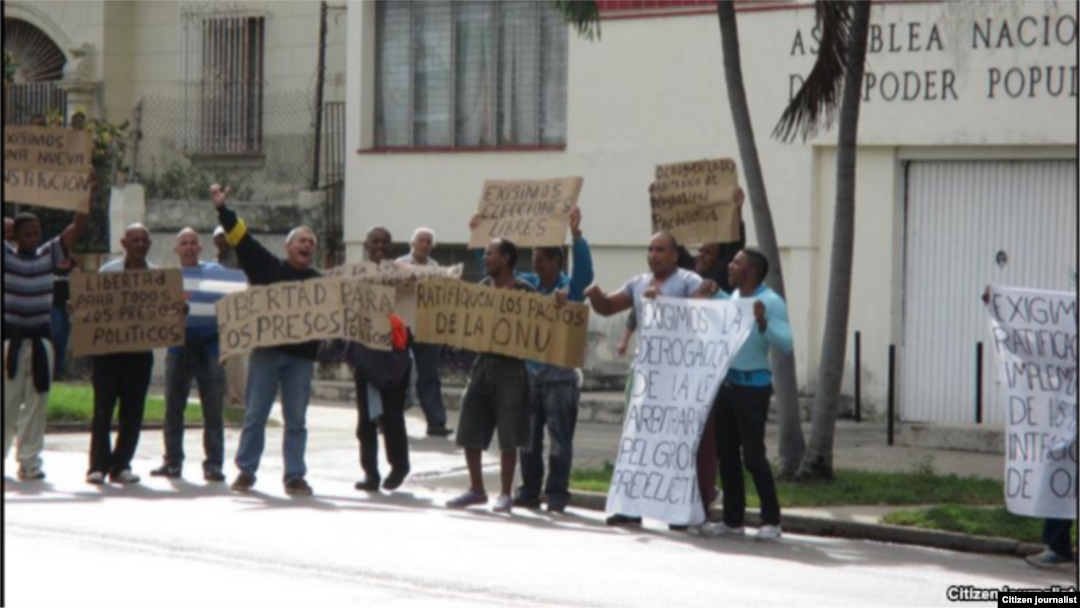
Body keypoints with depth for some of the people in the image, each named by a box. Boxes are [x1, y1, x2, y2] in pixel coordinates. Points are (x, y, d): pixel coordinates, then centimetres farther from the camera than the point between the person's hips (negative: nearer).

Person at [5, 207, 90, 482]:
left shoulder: (50, 254, 8)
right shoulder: (6, 254, 0)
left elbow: (78, 227, 1)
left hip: (40, 338, 3)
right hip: (10, 337, -3)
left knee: (36, 402, 3)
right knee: (7, 402, -1)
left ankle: (30, 462, 6)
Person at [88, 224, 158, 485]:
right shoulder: (108, 272, 2)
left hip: (141, 350, 2)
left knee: (132, 412, 3)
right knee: (103, 408, -3)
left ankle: (121, 466, 11)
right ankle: (98, 466, -1)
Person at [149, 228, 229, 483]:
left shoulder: (214, 271, 10)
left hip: (209, 345, -2)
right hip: (179, 345, 2)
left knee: (213, 409, -5)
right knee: (173, 407, 3)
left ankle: (213, 464, -4)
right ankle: (173, 462, 10)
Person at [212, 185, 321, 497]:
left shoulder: (319, 282, 10)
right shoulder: (268, 267, 6)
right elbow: (242, 240, 0)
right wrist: (223, 210, -8)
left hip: (301, 356, 1)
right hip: (266, 351, -1)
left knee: (296, 420, 4)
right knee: (255, 415, 2)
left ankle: (295, 477, 8)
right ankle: (245, 471, 8)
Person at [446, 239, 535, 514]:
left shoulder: (524, 291, -7)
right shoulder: (482, 287, 12)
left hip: (510, 368, -6)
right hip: (482, 364, 6)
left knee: (508, 438, -1)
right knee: (469, 434, 8)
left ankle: (505, 495, 8)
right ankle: (476, 490, 21)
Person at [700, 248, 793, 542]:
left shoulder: (770, 302, -13)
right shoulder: (735, 297, 12)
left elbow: (785, 344, -21)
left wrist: (763, 322, -33)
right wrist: (715, 293, 28)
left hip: (753, 387, -8)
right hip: (726, 383, 8)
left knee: (753, 455, -8)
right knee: (726, 453, 9)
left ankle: (771, 521, 2)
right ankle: (733, 520, 16)